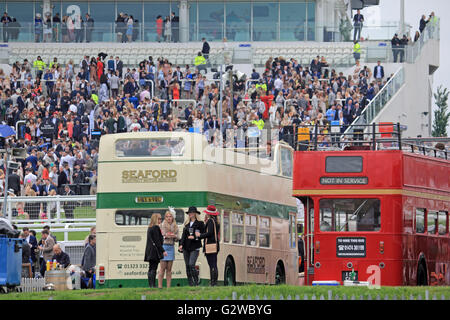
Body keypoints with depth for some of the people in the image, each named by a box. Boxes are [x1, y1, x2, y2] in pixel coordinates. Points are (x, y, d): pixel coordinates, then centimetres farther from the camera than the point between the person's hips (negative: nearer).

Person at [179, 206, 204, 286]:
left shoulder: (200, 223, 0)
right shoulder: (187, 224, 15)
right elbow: (183, 235, 10)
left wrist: (194, 237, -13)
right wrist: (181, 245, -3)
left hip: (194, 247, -6)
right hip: (186, 248, 6)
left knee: (191, 264, -18)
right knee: (187, 266, 4)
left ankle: (196, 282, -10)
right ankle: (190, 283, 9)